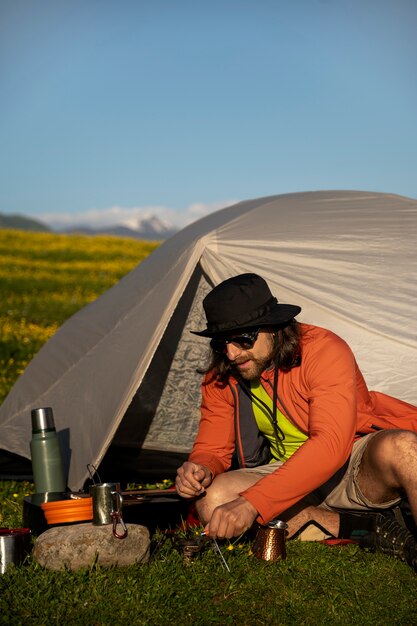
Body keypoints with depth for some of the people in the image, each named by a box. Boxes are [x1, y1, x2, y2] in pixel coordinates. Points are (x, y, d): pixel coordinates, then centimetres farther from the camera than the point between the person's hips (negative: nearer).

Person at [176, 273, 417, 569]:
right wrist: (201, 468, -25)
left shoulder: (324, 350, -22)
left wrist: (251, 503, -42)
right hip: (290, 477, 6)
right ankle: (366, 527, -22)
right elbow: (212, 448, 4)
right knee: (213, 498, -24)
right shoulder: (221, 379, -4)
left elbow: (331, 444, -33)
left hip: (360, 467, -5)